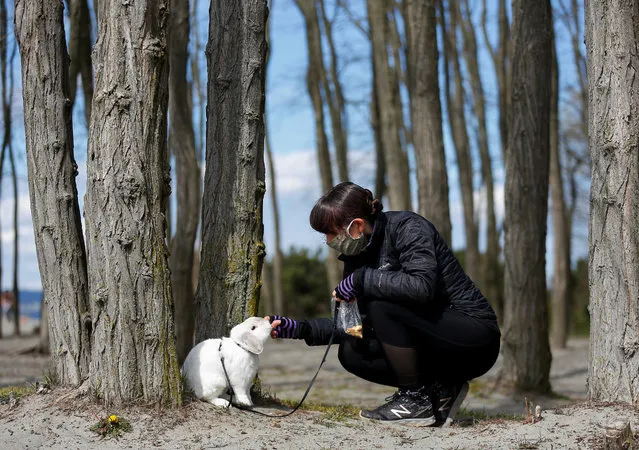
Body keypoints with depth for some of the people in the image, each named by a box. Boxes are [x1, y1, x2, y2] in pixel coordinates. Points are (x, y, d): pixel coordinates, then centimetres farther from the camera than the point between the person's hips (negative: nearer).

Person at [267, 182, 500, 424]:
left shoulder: (407, 227, -18)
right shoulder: (356, 254, 5)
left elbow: (422, 286, -35)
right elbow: (364, 322, 8)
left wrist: (360, 279, -26)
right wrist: (299, 328, -1)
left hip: (476, 336, -8)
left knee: (382, 304, -25)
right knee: (351, 352, -2)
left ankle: (416, 398, -14)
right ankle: (439, 390, 3)